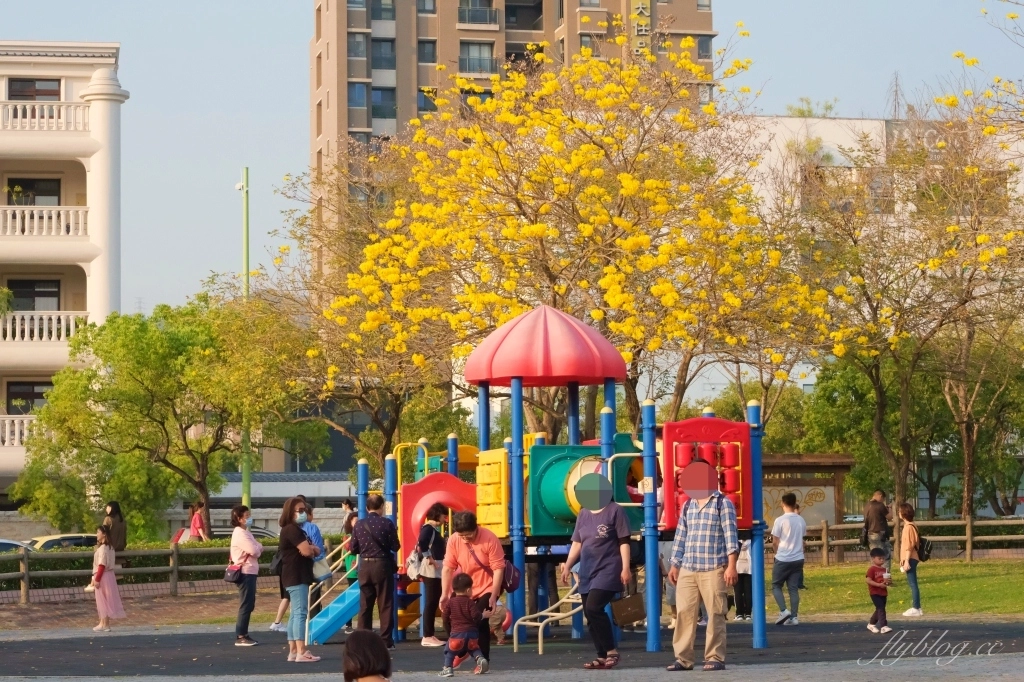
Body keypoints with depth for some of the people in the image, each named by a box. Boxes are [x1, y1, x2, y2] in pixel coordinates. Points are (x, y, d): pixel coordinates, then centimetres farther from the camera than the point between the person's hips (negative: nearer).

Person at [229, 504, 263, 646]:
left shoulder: (245, 532, 18)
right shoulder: (240, 534, -14)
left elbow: (258, 548, 15)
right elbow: (254, 551, -22)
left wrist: (258, 548, -7)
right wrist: (258, 549, -1)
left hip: (250, 572, 10)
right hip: (245, 573, -10)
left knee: (249, 605, 12)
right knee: (245, 605, -8)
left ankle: (244, 634, 17)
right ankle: (240, 637, -7)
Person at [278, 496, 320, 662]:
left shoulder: (296, 530, 21)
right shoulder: (291, 530, -13)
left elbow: (314, 550, 18)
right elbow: (307, 550, -23)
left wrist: (311, 549, -5)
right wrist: (312, 548, 0)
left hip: (298, 577, 11)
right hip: (296, 577, -11)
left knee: (295, 614, 11)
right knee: (300, 612, -15)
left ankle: (293, 651, 13)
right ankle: (301, 652, -19)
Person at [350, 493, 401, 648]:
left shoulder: (358, 524, 0)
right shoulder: (387, 523, -8)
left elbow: (353, 548, 3)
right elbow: (395, 547, -6)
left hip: (364, 566, 3)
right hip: (382, 565, -3)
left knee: (365, 605, 9)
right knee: (385, 604, 2)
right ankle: (386, 640, 0)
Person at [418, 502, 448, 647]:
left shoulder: (434, 528, 16)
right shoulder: (428, 528, -12)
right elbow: (421, 544, -27)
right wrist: (429, 558, -20)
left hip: (436, 571, 10)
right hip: (431, 570, -10)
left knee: (434, 602, 11)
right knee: (431, 602, -7)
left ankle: (429, 635, 15)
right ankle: (427, 637, -6)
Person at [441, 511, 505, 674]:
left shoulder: (489, 539, -24)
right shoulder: (453, 540, -14)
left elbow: (498, 569, -21)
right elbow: (448, 568, -9)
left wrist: (493, 596, -23)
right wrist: (445, 594, -12)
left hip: (486, 588, -5)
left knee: (480, 622, -12)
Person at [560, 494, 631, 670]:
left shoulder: (615, 511, -4)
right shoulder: (583, 514, 14)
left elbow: (624, 542, -6)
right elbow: (577, 543, 17)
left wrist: (625, 568, -13)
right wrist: (567, 566, 9)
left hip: (608, 569, -7)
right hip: (587, 572, 7)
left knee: (593, 608, -21)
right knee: (590, 615, 3)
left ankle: (611, 651, -11)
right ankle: (602, 656, 10)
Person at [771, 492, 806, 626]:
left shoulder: (780, 520, -11)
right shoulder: (801, 521, 5)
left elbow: (774, 542, -5)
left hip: (782, 559, -5)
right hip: (798, 559, 5)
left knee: (776, 586, 9)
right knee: (794, 588, 7)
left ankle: (784, 611, -7)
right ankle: (794, 616, 2)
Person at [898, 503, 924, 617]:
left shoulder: (909, 527, -15)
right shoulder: (911, 525, 14)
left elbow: (909, 545, -19)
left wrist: (906, 561, -19)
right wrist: (903, 560, 22)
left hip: (910, 559, -10)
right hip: (911, 559, 10)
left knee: (913, 583, -7)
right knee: (912, 583, 14)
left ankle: (916, 609, -6)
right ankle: (916, 607, 20)